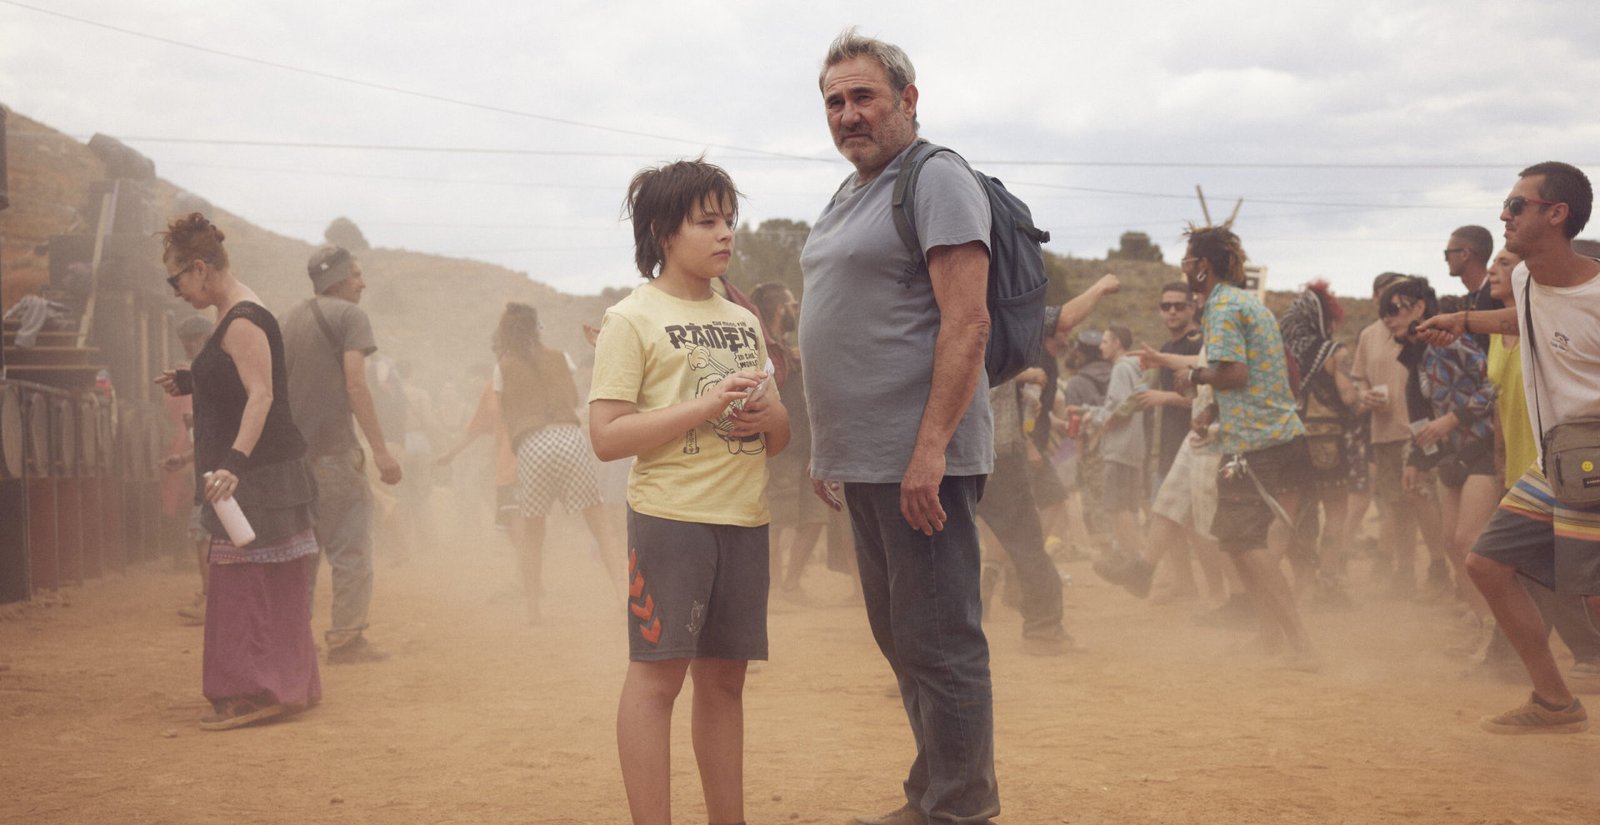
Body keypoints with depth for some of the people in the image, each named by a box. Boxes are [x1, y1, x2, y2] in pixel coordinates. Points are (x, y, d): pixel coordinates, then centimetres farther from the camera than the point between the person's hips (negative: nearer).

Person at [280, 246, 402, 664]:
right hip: (333, 449, -8)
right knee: (351, 548, -3)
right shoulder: (350, 315, -5)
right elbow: (355, 385, -15)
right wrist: (380, 449, -18)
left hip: (293, 450, 8)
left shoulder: (292, 317, 17)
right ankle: (346, 639, -4)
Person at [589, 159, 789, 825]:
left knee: (724, 678, 11)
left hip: (744, 519, 6)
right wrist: (707, 406, -18)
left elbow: (779, 439, 22)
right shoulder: (633, 319, -3)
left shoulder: (744, 322, 17)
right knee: (657, 672, -5)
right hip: (671, 518, -6)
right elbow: (606, 436, -12)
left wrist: (770, 417, -3)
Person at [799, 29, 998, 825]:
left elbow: (967, 322, -18)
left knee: (938, 643, -4)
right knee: (899, 638, 15)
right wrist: (828, 444, 20)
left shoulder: (936, 180, -10)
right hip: (864, 459, 10)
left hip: (921, 460, -10)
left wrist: (930, 448, -24)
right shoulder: (845, 198, 18)